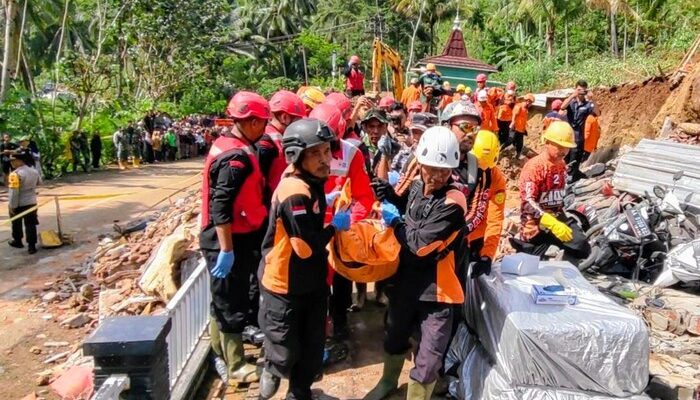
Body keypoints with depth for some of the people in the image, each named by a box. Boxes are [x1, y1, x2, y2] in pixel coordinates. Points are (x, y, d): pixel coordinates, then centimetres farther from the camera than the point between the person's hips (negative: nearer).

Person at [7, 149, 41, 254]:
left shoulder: (15, 174, -22)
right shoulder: (34, 171, -1)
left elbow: (14, 192, -23)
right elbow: (39, 182, 19)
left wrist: (12, 205, -18)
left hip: (18, 204, -5)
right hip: (31, 202, 5)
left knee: (16, 224, 18)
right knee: (30, 225, 7)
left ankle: (17, 241, 34)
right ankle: (32, 246, 6)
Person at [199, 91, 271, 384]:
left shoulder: (226, 145, 8)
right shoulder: (237, 157, -22)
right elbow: (221, 207, -27)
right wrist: (227, 251, -26)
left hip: (225, 238, 10)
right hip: (229, 241, -10)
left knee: (224, 301, 21)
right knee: (232, 305, 4)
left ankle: (220, 355, 38)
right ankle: (235, 366, 19)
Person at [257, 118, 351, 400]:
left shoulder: (311, 183, 2)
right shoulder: (295, 193, -28)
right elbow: (307, 247, -25)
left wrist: (325, 204, 2)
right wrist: (335, 226, -13)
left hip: (312, 282, 8)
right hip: (284, 285, -8)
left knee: (312, 349, 17)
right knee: (286, 354, 8)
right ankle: (272, 370, 43)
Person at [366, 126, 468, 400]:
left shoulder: (453, 203, -23)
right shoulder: (416, 187, 0)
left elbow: (420, 244, -24)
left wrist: (395, 222, -10)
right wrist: (390, 196, 4)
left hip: (436, 289, -7)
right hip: (407, 280, 7)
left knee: (428, 359, 0)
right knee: (395, 337, 27)